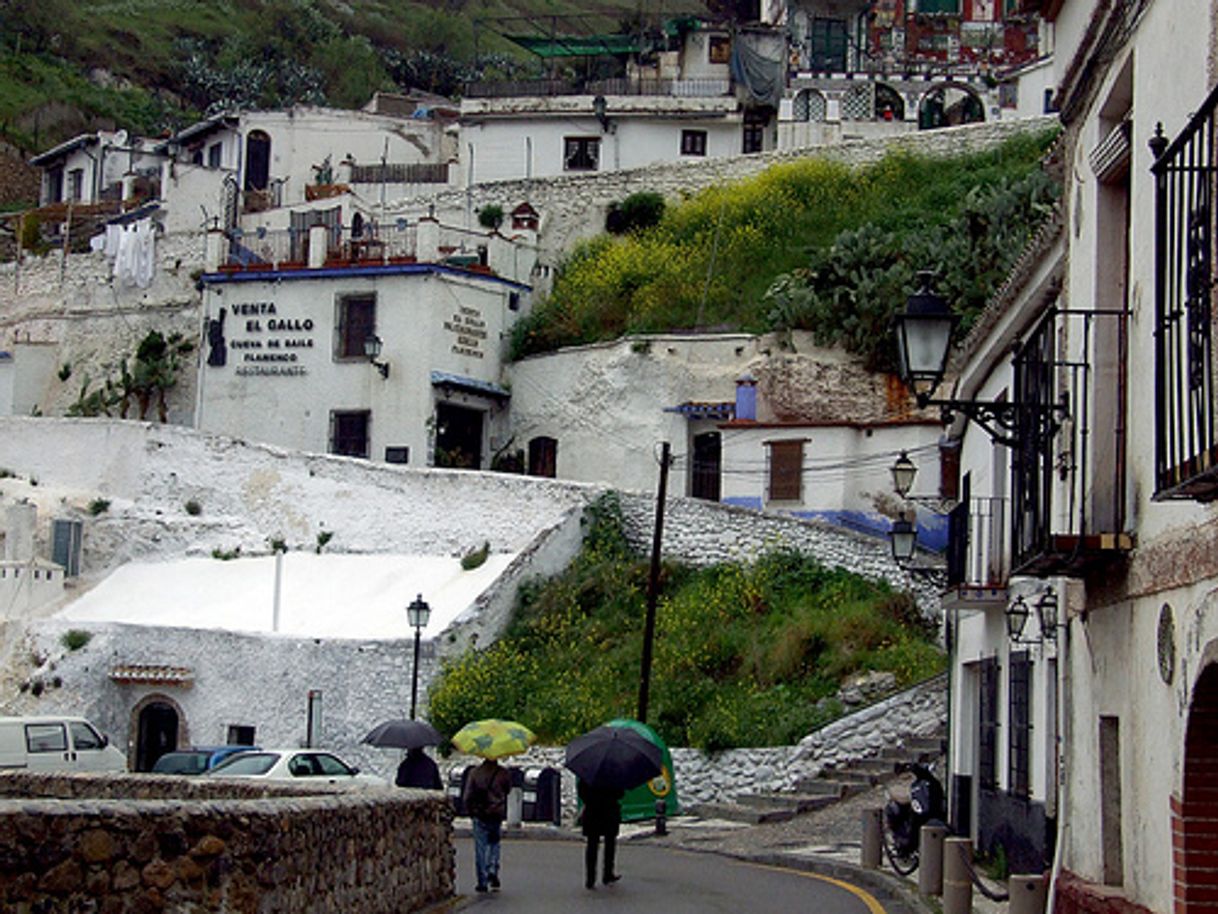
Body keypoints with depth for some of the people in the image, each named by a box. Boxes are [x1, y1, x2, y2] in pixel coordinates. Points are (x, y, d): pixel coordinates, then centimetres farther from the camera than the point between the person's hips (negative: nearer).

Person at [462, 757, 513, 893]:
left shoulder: (475, 773, -6)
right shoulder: (504, 773, -6)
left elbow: (466, 796, -4)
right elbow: (508, 790, 10)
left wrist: (470, 811, 10)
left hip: (479, 815, -1)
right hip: (497, 815, 1)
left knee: (480, 848, 6)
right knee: (494, 844, 20)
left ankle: (482, 882, 5)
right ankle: (493, 870, -2)